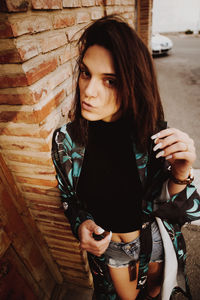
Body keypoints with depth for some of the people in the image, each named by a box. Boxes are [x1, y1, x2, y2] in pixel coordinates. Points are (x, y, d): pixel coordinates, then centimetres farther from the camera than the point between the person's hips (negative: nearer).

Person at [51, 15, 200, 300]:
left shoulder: (155, 137, -28)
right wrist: (81, 225, -24)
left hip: (156, 240, 0)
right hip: (106, 244, 1)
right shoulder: (65, 141, -24)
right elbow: (70, 198, -5)